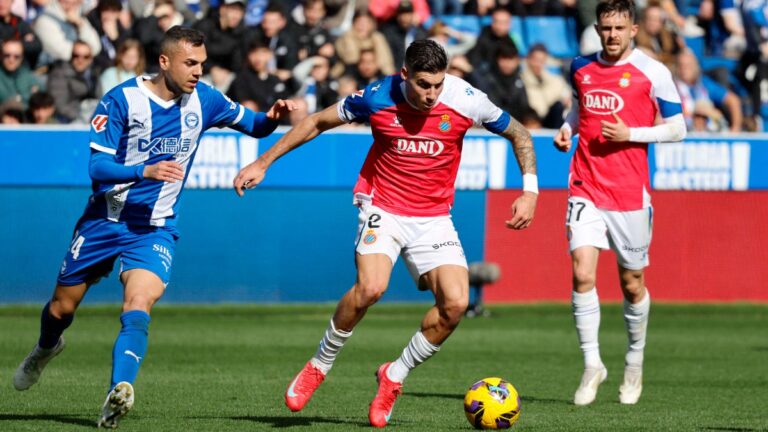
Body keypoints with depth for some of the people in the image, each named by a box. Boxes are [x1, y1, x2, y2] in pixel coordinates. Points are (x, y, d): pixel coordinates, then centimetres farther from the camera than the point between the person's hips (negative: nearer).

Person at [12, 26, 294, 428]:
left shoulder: (203, 100, -4)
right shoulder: (122, 100, -14)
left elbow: (252, 125, 11)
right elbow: (97, 167, -18)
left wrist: (272, 117, -13)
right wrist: (144, 171, -35)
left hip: (154, 228, 1)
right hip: (105, 220, -1)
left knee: (139, 304, -26)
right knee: (62, 307, 14)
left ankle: (118, 392, -39)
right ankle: (45, 349, 48)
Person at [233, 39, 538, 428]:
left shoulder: (466, 101, -14)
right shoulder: (376, 98, -15)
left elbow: (519, 136, 4)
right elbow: (317, 122, 2)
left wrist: (529, 191, -6)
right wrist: (263, 163, 4)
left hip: (434, 217, 2)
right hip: (384, 209, -2)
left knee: (455, 303, -17)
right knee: (370, 287, -28)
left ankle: (394, 376, 6)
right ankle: (319, 365, -4)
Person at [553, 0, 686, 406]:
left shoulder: (652, 72, -5)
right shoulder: (581, 67, 8)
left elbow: (676, 128, -2)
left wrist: (630, 134, -15)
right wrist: (567, 126, 7)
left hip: (630, 190, -2)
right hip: (586, 187, 2)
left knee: (632, 282, 8)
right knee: (582, 273, -14)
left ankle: (634, 362, 31)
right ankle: (592, 364, -5)